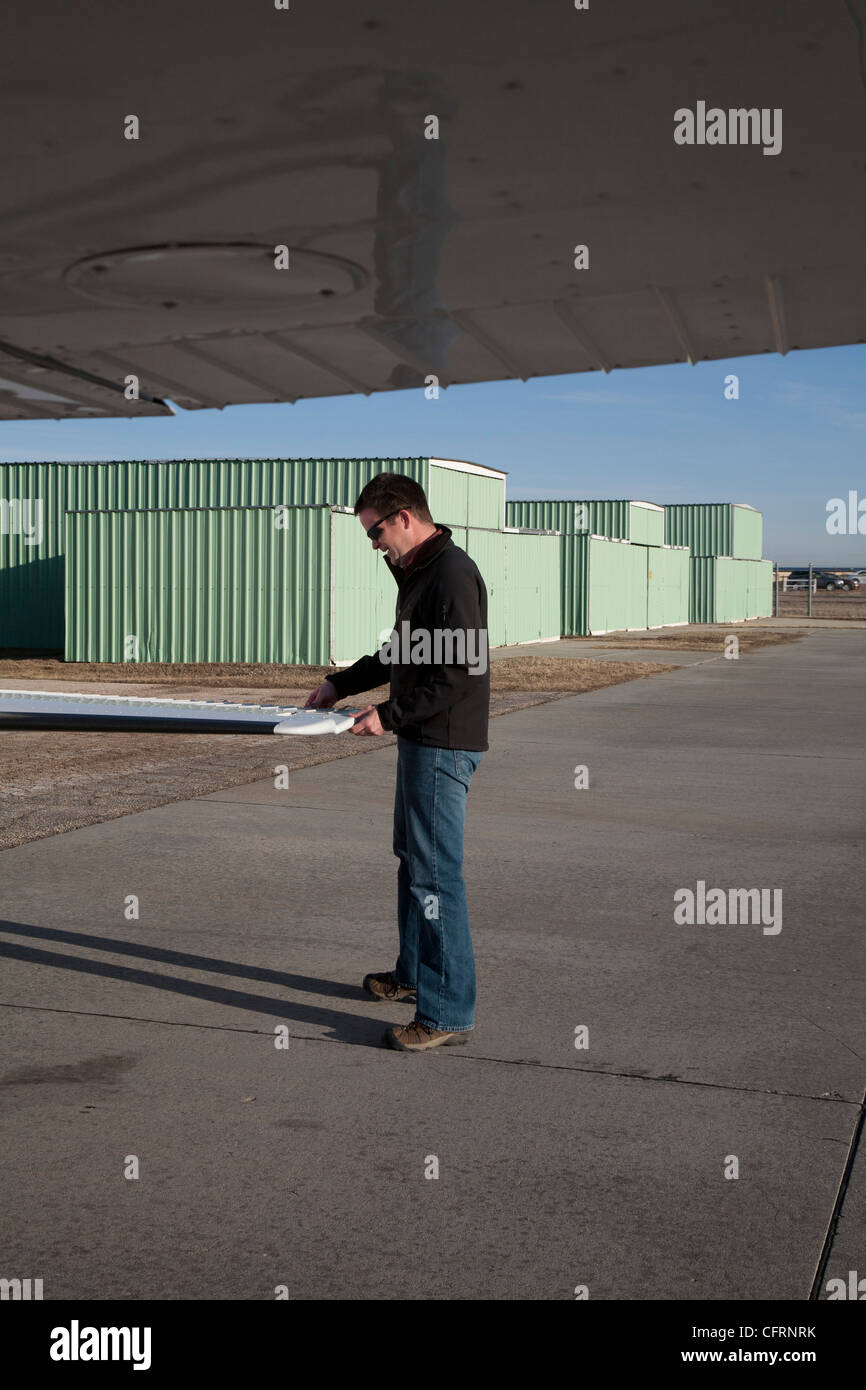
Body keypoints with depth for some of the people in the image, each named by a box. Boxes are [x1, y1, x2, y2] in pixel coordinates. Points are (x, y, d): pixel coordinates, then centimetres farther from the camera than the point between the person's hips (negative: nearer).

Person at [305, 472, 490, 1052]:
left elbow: (462, 671, -23)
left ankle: (449, 1012, -5)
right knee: (414, 859, 21)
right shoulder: (417, 573, 15)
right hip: (421, 742, 11)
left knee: (435, 874, -9)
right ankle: (414, 973, 36)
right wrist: (340, 683, 22)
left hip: (444, 745, -11)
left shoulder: (453, 574, -18)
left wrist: (389, 715, -22)